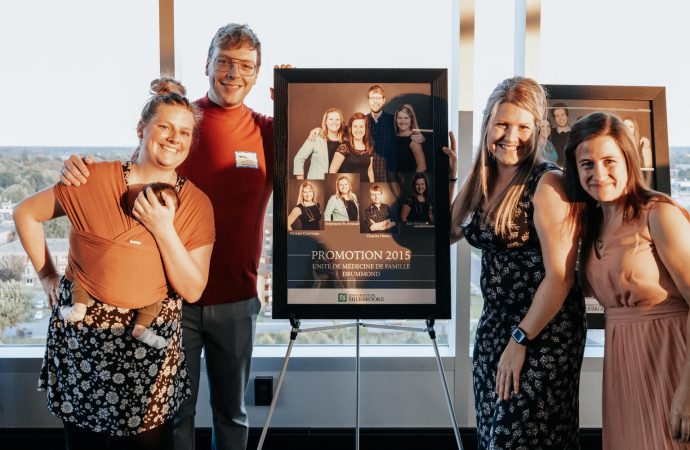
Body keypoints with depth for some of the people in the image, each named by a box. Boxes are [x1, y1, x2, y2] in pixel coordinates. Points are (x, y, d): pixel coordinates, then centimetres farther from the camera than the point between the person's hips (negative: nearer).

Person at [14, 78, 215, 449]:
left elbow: (192, 291, -8)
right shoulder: (93, 180, -8)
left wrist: (163, 229, -18)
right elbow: (25, 213, 6)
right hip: (82, 334, -1)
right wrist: (47, 276, 3)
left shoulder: (197, 204, -4)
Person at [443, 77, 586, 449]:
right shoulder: (482, 181, 5)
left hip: (543, 332, -7)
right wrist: (447, 176, 5)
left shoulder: (547, 183, -16)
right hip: (493, 325, 7)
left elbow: (560, 277, -18)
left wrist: (520, 340, -14)